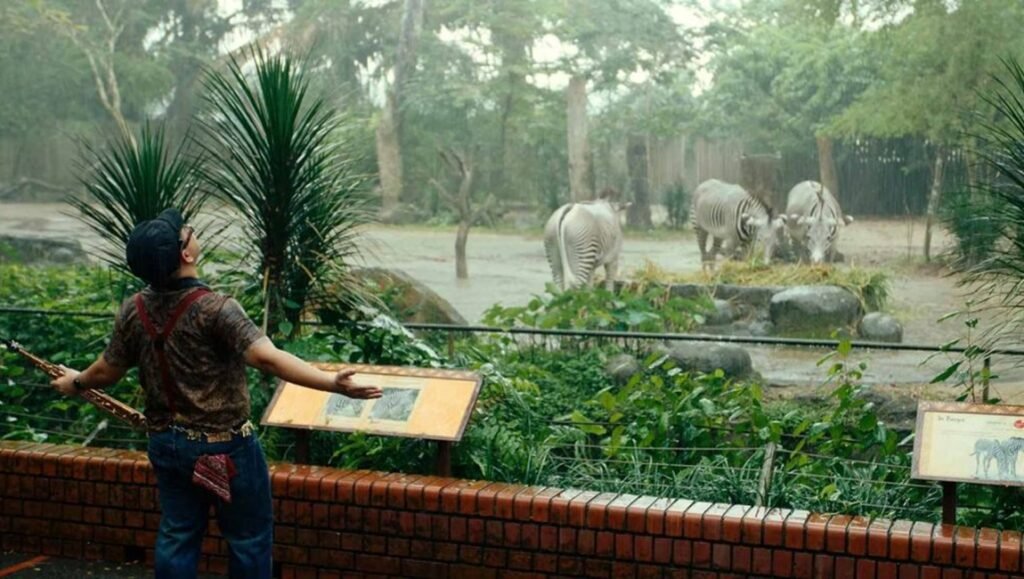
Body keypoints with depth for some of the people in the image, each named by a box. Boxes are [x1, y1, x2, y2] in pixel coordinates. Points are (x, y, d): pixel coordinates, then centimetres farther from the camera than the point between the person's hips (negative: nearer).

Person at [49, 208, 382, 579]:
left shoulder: (133, 311, -5)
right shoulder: (215, 309, -24)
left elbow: (106, 372, 7)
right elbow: (267, 358, -34)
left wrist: (76, 382, 29)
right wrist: (332, 383, -40)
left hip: (166, 444, 6)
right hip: (224, 447, -6)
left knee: (177, 535, 17)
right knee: (249, 537, 11)